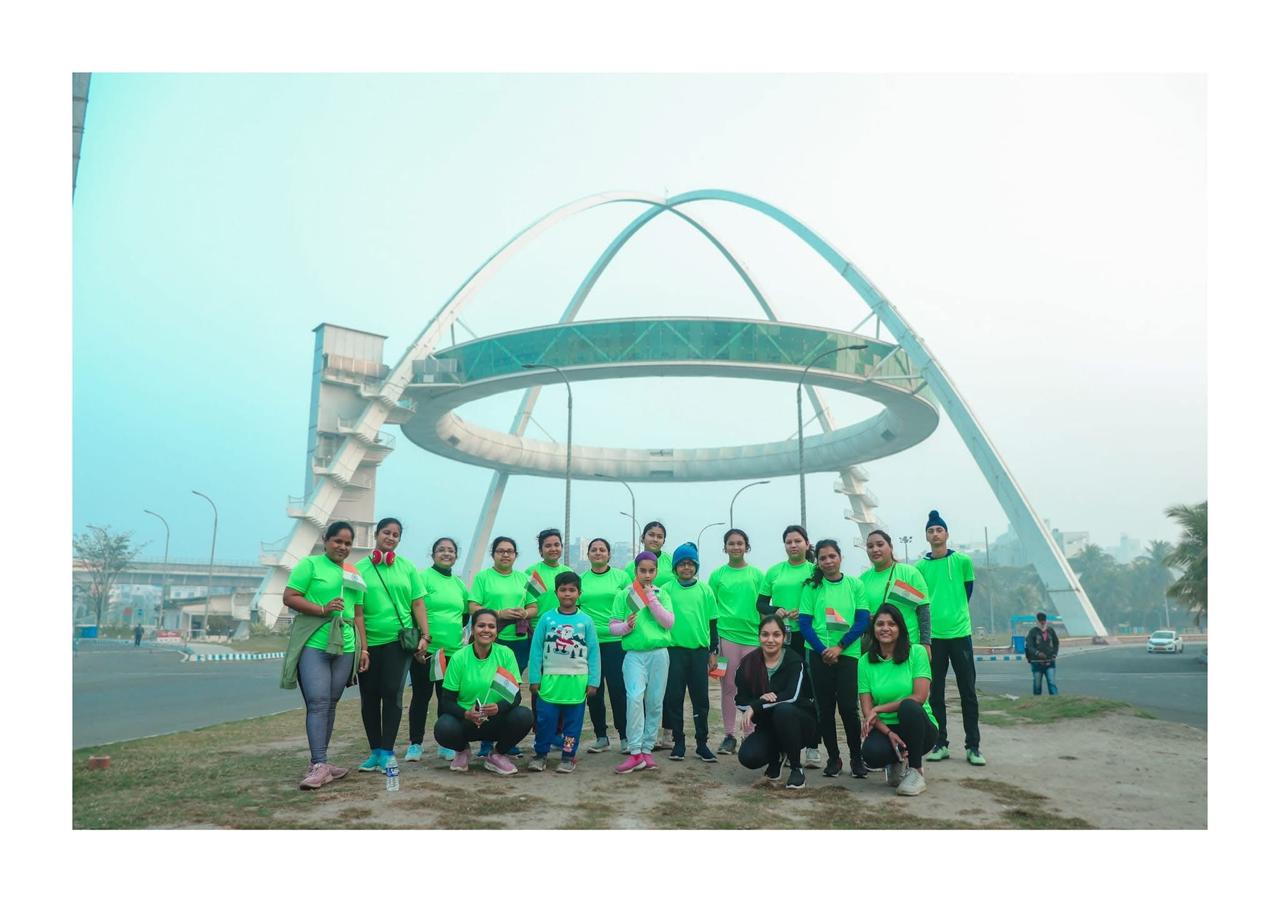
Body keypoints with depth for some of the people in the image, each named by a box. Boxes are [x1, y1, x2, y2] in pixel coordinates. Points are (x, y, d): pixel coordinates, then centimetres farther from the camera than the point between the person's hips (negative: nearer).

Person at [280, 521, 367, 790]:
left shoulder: (354, 574, 18)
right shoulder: (310, 564, 1)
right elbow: (289, 597, -6)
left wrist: (363, 648, 15)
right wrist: (323, 609, -17)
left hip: (344, 648, 6)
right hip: (313, 645, -5)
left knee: (330, 705, 7)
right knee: (318, 703, -12)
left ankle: (320, 763, 14)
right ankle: (319, 765, -13)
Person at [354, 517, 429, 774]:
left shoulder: (407, 567, 5)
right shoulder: (360, 569, 1)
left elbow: (417, 604, 5)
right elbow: (357, 612, -2)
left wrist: (425, 635, -3)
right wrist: (362, 647, -7)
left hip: (399, 640, 0)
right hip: (370, 642, 1)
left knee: (392, 693, -5)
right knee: (370, 696, 7)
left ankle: (387, 752, 2)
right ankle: (375, 751, 19)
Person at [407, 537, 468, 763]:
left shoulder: (459, 583, 13)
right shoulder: (423, 577, -5)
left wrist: (456, 630, 12)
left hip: (453, 651, 5)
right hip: (425, 649, -5)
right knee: (421, 695, 4)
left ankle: (445, 744, 19)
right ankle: (415, 744, 15)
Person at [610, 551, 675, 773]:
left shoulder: (661, 594, 8)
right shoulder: (623, 595, 4)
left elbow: (669, 622, -3)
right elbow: (613, 626, 4)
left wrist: (651, 599, -8)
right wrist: (626, 626, -17)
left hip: (659, 653, 2)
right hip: (634, 654, -2)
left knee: (655, 702, 5)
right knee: (635, 698, -18)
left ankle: (647, 749, 17)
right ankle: (635, 752, -13)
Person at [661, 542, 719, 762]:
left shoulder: (705, 590, 5)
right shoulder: (667, 590, 1)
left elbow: (712, 622, 8)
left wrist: (713, 651, 6)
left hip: (700, 651, 1)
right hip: (674, 650, -1)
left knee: (701, 699, 5)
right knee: (674, 698, 4)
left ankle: (702, 743, 15)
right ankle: (678, 742, 15)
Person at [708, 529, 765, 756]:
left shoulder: (757, 574, 6)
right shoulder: (717, 575, 4)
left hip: (752, 636, 0)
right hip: (726, 635, 0)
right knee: (727, 687, 6)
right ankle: (729, 736, 15)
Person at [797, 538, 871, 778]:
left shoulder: (855, 585, 3)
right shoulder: (812, 587, 3)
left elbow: (863, 621, -2)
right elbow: (804, 624, -1)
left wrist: (839, 647, -12)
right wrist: (823, 650, -12)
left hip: (848, 653, -1)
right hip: (820, 654, 1)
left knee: (848, 707, -4)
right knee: (825, 708, 5)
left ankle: (856, 758, 12)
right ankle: (833, 758, 18)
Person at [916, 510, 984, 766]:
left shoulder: (963, 561, 1)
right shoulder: (920, 567, 4)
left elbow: (967, 592, 10)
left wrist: (955, 614, 10)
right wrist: (929, 623, 4)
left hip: (960, 633, -1)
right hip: (932, 636, 1)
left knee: (968, 691, 3)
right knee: (935, 693, 6)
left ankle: (972, 747, 10)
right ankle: (940, 745, 15)